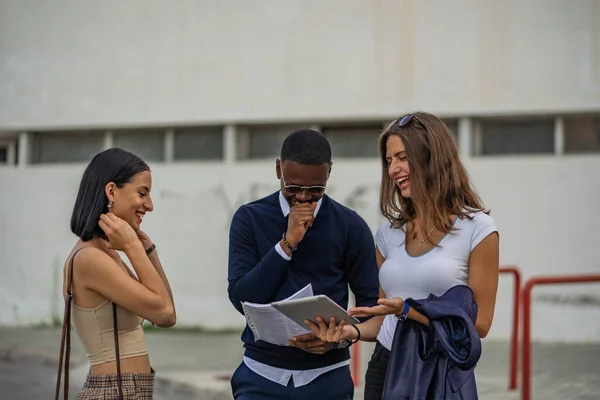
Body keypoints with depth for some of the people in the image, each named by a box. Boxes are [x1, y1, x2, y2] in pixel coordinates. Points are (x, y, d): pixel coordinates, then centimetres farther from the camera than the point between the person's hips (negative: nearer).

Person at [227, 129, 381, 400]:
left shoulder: (350, 227, -1)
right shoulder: (250, 219, 0)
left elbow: (372, 304, 1)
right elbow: (242, 298, -8)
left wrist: (341, 336, -18)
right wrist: (287, 243, -15)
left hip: (327, 378, 0)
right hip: (262, 376, 0)